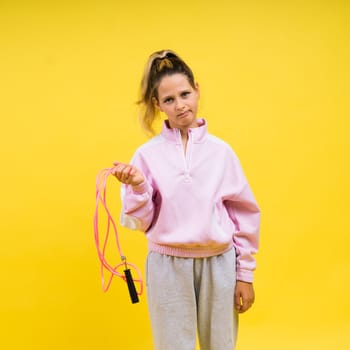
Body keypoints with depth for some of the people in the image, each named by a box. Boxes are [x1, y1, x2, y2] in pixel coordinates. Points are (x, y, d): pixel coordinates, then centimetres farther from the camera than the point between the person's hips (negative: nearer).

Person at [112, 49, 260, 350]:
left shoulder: (220, 150, -2)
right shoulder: (147, 154, -5)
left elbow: (244, 213, 3)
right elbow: (141, 222, -2)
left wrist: (245, 273, 4)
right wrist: (137, 187, -21)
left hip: (218, 264, 1)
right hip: (168, 267, -1)